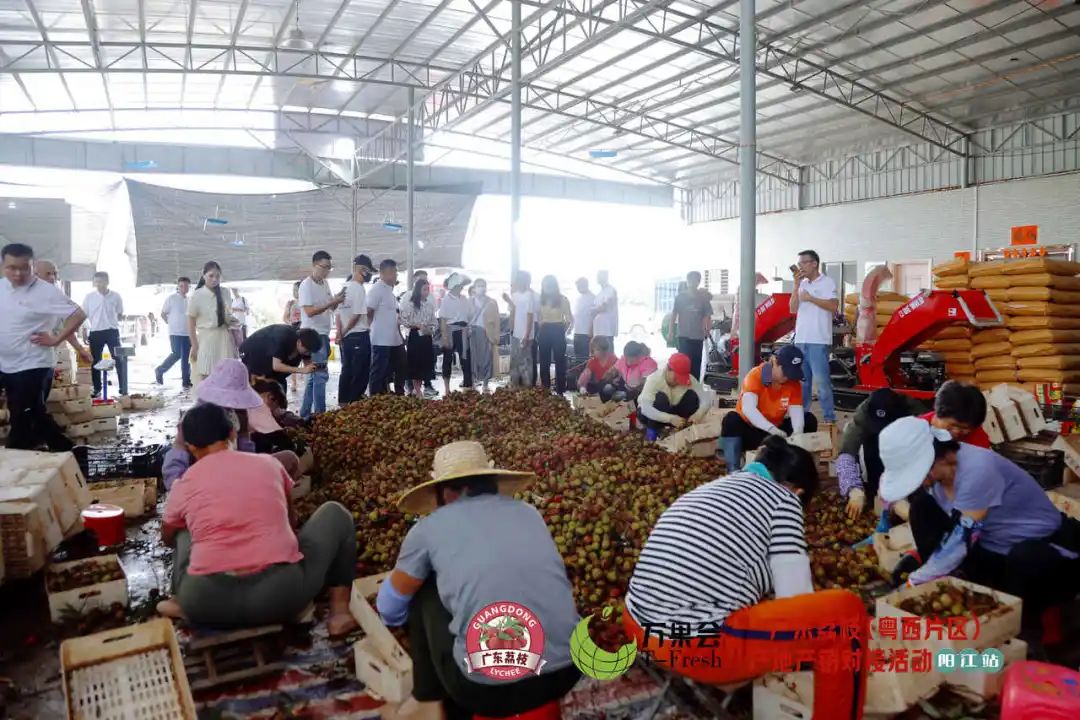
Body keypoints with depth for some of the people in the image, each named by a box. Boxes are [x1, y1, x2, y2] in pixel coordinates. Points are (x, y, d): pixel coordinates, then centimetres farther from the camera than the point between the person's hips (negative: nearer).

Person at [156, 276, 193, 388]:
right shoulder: (171, 298, -4)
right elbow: (163, 314, 1)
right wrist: (170, 323, -2)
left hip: (188, 332, 5)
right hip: (175, 332, -5)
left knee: (186, 357, 5)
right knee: (177, 354, -12)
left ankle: (186, 381, 11)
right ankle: (160, 370, 11)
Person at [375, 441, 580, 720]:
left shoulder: (430, 527, 3)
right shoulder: (528, 512, 12)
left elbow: (389, 608, 20)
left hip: (489, 689, -3)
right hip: (565, 673, 4)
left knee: (424, 590, 17)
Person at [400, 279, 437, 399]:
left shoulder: (430, 304, 8)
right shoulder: (410, 303, -7)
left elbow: (433, 321, 14)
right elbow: (404, 320, -10)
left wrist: (431, 329, -5)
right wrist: (417, 326, -18)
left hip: (427, 336, 5)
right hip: (414, 335, -5)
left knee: (425, 362, 6)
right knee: (415, 362, -1)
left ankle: (418, 388, 18)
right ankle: (417, 390, 6)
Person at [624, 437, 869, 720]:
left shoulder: (711, 487, 21)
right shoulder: (781, 497, 2)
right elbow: (796, 599, 0)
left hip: (639, 628, 9)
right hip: (701, 646, -8)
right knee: (846, 611, 3)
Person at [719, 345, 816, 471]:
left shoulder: (794, 383, -7)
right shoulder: (755, 376, -21)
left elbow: (796, 412, -19)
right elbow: (748, 408, -37)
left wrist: (797, 433, -42)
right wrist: (772, 429, -51)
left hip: (775, 432, 4)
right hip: (748, 431, -4)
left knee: (809, 420, -13)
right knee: (731, 420, -34)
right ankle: (734, 472, -33)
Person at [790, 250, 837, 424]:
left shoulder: (827, 282, -2)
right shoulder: (802, 284, 14)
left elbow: (833, 306, -13)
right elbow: (793, 309, 6)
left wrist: (810, 298, -10)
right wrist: (796, 285, 0)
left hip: (818, 340, -6)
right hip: (800, 339, 6)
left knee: (822, 380, -7)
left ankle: (829, 417, -1)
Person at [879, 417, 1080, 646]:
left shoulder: (977, 470, -30)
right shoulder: (938, 465, -9)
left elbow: (959, 540, -30)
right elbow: (931, 526, 5)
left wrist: (912, 585, -25)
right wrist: (917, 556, -10)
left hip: (1052, 549, -6)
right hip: (996, 552, 7)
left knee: (1024, 558, -40)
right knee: (922, 507, -10)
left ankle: (1026, 629, -8)